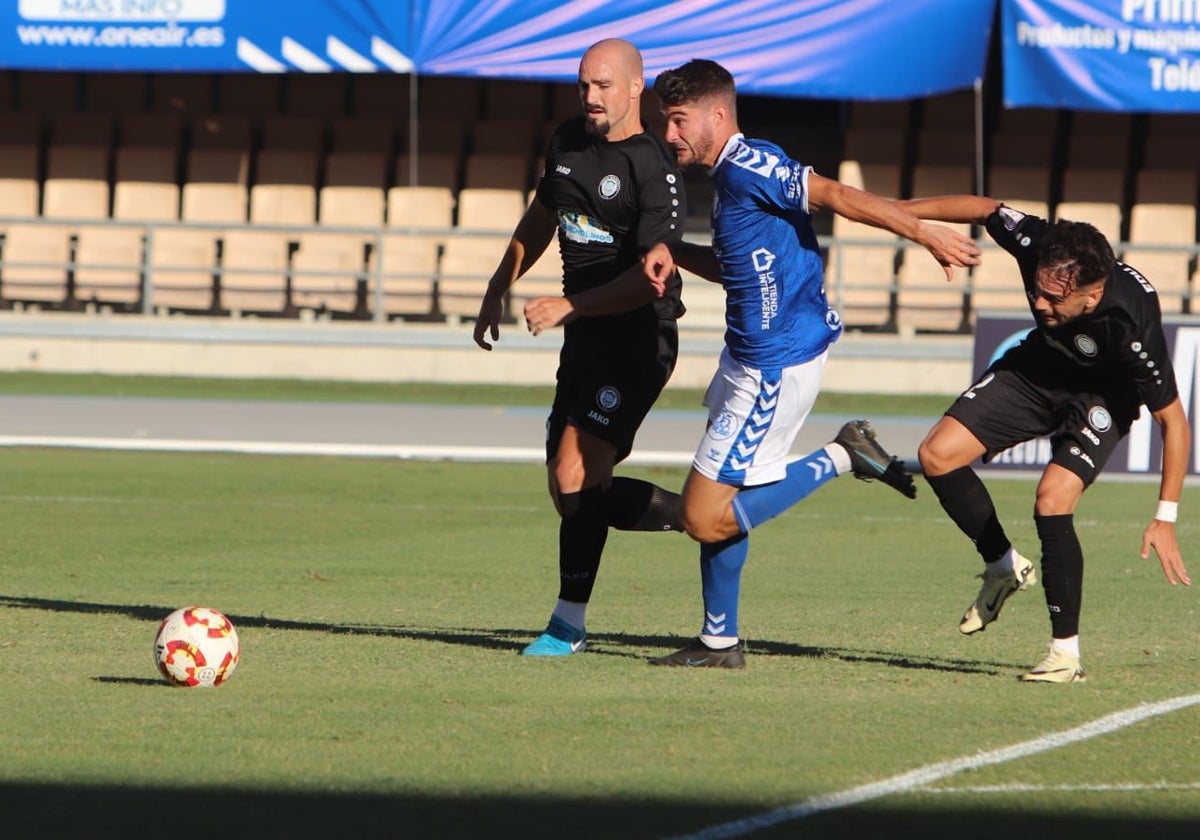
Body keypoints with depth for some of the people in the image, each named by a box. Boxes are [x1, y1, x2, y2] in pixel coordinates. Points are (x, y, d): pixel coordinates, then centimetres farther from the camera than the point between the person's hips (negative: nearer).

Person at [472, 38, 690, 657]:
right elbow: (538, 222, 27)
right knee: (570, 491, 7)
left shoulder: (654, 170, -15)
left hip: (637, 342, -9)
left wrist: (568, 306, -24)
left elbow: (649, 280, -21)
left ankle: (570, 624, -10)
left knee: (576, 477, -19)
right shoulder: (567, 143, 10)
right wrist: (496, 293, 28)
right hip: (584, 339, 9)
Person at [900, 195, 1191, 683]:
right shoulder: (1036, 245, -32)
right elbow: (984, 208, -8)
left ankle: (1066, 653, -11)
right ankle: (1004, 566, 17)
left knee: (1052, 500, -25)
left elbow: (1173, 422, -30)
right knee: (937, 456, -6)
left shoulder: (1132, 326, -41)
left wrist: (1165, 519, -30)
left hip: (1102, 398, -5)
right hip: (1039, 367, 5)